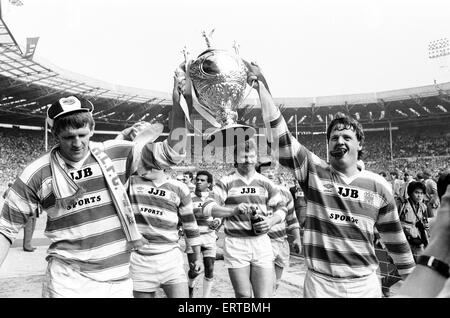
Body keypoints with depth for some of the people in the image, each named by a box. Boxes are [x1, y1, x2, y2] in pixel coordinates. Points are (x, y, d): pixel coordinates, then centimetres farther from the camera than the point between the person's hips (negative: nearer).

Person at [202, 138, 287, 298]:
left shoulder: (265, 182, 8)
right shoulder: (226, 182, 0)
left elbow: (281, 208, 12)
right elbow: (207, 208, -11)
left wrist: (271, 221, -10)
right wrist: (235, 210, -27)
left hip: (262, 243, 2)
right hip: (235, 244, -2)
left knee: (264, 295, -3)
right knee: (243, 295, 7)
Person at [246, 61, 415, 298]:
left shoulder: (379, 186, -1)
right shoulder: (314, 171, -6)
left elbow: (395, 240, 8)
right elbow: (281, 137, -17)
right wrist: (263, 88, -25)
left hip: (364, 284, 1)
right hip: (319, 283, -1)